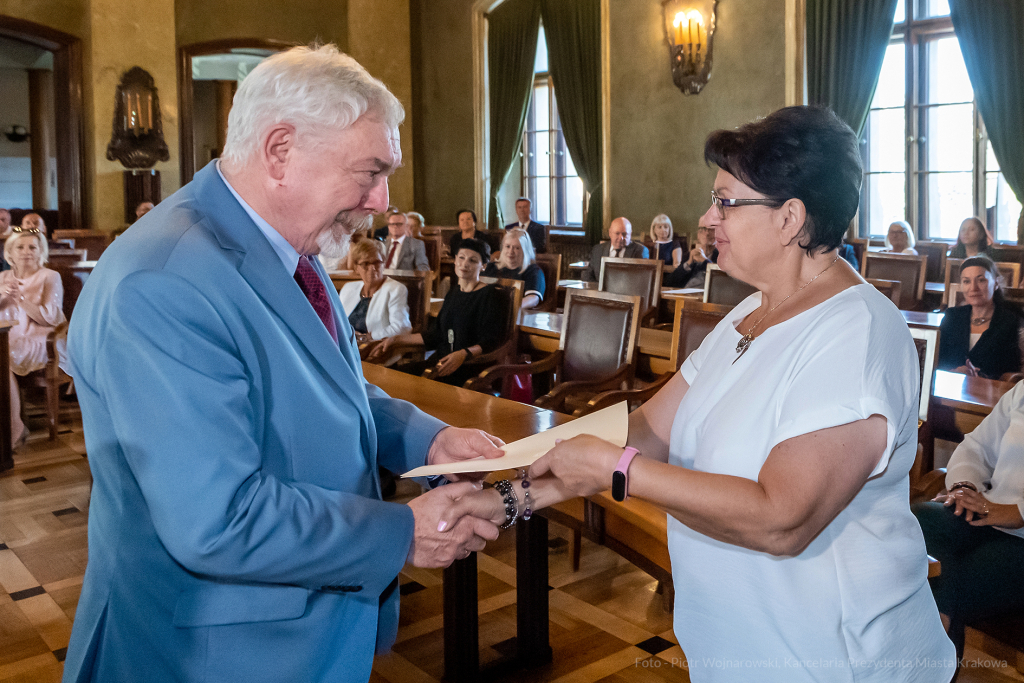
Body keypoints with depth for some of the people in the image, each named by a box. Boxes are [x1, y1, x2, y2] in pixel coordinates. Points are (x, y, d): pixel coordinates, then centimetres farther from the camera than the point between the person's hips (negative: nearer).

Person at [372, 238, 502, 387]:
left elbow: (491, 343, -9)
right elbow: (435, 335, 22)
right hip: (443, 361, 7)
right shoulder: (453, 294, 21)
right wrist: (396, 339, 19)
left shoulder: (488, 294, -1)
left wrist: (464, 354, -28)